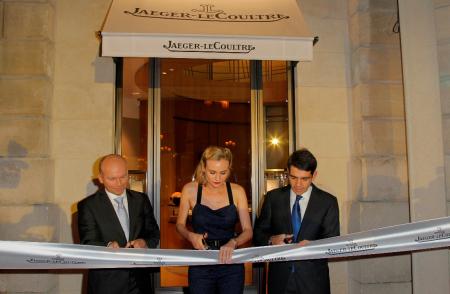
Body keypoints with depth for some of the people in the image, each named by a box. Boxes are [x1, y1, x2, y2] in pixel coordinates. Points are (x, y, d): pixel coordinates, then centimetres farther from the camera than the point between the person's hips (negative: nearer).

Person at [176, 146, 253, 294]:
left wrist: (233, 242, -25)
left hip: (231, 263, 1)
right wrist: (190, 236, -16)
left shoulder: (237, 191, -5)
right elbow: (180, 225, 5)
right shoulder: (190, 190, -6)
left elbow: (248, 230, -6)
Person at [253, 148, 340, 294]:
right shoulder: (273, 197, 1)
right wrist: (271, 240, -17)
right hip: (280, 279, 1)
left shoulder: (328, 202, -2)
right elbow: (258, 233, 5)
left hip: (313, 281, -1)